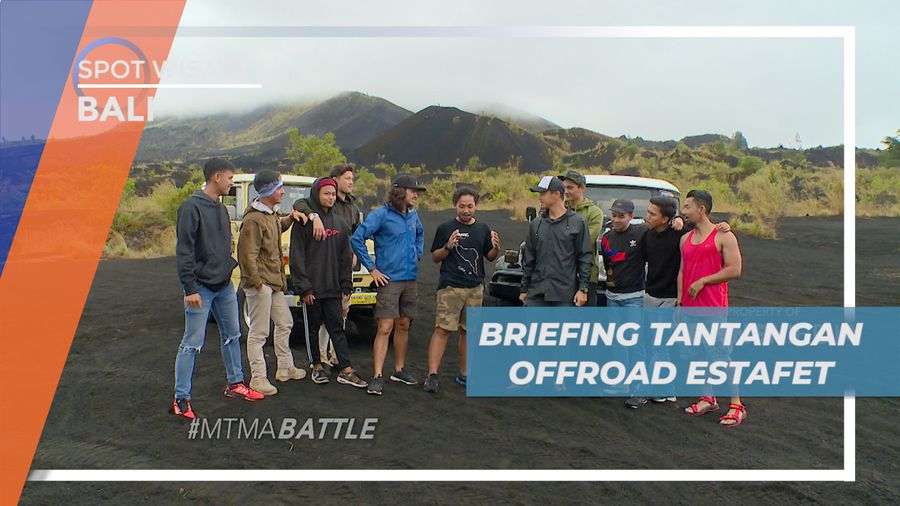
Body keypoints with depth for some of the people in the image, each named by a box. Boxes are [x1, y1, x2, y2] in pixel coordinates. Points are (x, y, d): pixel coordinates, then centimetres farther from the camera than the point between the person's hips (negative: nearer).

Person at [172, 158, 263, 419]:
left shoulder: (221, 208, 13)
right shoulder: (192, 207, -13)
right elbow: (184, 250, -17)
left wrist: (231, 265, 9)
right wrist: (190, 288, -21)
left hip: (225, 285, 9)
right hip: (202, 287, -8)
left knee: (232, 335, 16)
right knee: (192, 343, -4)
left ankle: (235, 384, 30)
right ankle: (181, 398, 4)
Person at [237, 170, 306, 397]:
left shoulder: (271, 214, 12)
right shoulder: (253, 219, -18)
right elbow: (247, 254, -21)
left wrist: (290, 218, 14)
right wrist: (256, 282, -19)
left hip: (274, 282, 10)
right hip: (260, 284, -10)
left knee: (285, 323, 18)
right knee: (259, 333, -3)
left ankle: (285, 368, 32)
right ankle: (258, 378, 5)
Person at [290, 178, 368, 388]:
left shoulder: (339, 223, 11)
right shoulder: (304, 222, -4)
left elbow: (345, 257, 14)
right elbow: (297, 256, -7)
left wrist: (346, 286, 9)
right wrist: (303, 287, -12)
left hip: (333, 288, 4)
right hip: (312, 288, -4)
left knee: (337, 327, 3)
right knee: (313, 327, 7)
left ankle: (346, 371, 3)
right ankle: (317, 367, 20)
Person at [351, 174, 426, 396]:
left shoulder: (413, 215, 11)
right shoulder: (381, 215, -10)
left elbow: (420, 234, 33)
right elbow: (357, 239, -15)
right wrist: (372, 269, -14)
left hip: (410, 279, 7)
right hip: (389, 280, -7)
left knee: (403, 326, 13)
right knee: (385, 328, -9)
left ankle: (399, 370, 25)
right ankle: (378, 377, -6)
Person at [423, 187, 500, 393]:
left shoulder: (483, 229, 11)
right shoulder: (446, 228, 1)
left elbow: (490, 257, 15)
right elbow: (435, 257, 3)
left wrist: (496, 247, -6)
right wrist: (448, 247, -16)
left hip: (476, 288, 4)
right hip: (450, 287, -4)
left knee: (467, 331, 11)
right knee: (442, 329, -11)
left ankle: (464, 374, 21)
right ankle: (432, 374, -13)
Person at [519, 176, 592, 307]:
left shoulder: (577, 223, -2)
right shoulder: (536, 224, 10)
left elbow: (585, 258, -3)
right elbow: (528, 260, 13)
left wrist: (583, 288, -9)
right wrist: (524, 289, 11)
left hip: (565, 293, -4)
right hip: (536, 292, 4)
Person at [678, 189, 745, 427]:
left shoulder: (723, 236, -4)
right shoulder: (685, 239, 16)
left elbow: (734, 270, -10)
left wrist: (703, 281, -12)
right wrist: (680, 301, 12)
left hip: (714, 305, -7)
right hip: (691, 306, 7)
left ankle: (736, 405, 0)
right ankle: (708, 399, 22)